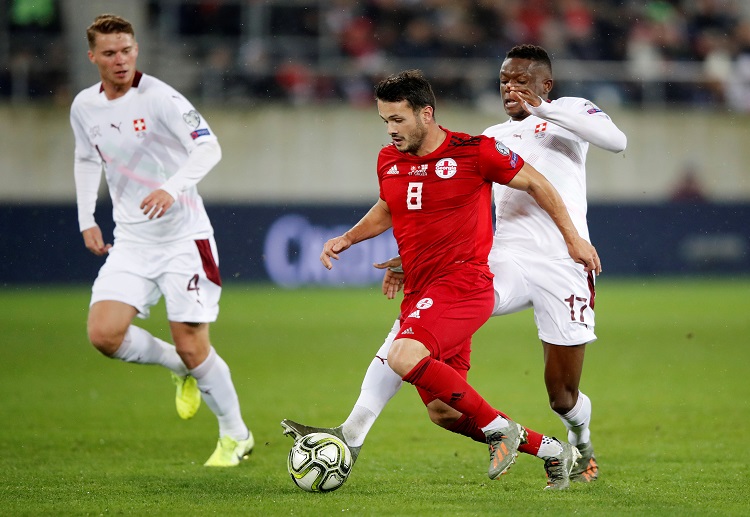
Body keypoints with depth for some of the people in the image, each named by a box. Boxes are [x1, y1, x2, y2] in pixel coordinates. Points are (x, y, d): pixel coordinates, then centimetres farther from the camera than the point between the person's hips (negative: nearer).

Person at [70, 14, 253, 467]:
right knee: (104, 334, -13)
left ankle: (236, 435, 16)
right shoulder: (84, 107, 4)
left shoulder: (158, 97, -14)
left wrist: (173, 188, -37)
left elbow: (209, 147, -22)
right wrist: (87, 219, 15)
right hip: (131, 241, 5)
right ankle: (181, 370, 15)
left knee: (193, 349, -6)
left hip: (183, 237, -5)